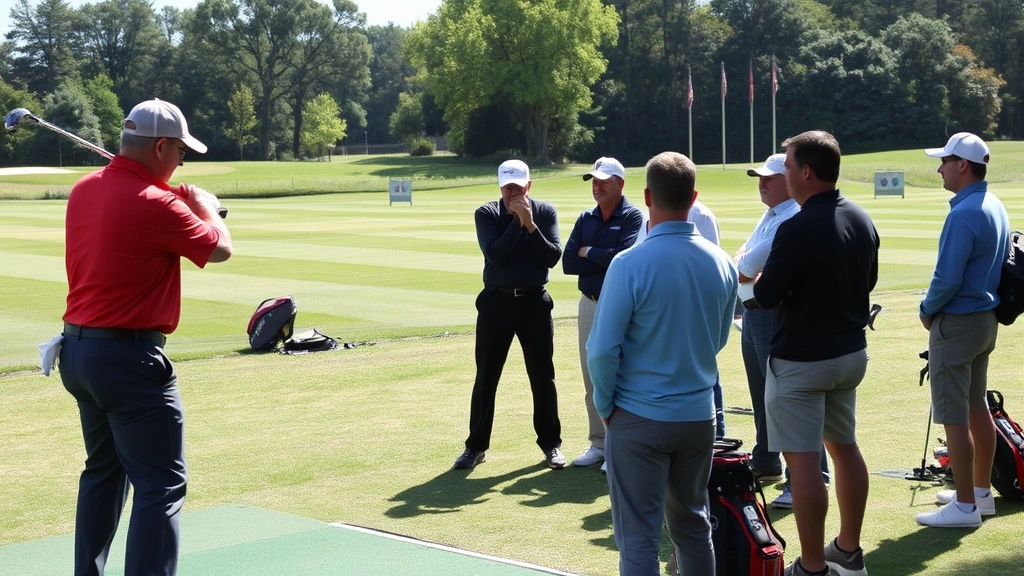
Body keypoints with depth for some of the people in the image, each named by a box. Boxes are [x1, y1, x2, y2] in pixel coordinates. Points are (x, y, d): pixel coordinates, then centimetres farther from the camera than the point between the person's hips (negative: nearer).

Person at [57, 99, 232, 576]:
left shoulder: (83, 191, 6)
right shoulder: (154, 204, -18)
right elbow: (220, 248, -4)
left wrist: (179, 202, 16)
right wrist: (206, 207, 14)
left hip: (77, 346, 9)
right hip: (128, 356, -9)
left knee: (104, 470, 22)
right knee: (162, 485, -6)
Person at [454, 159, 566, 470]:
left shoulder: (545, 212, 0)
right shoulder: (487, 214, -2)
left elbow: (552, 257, -9)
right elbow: (494, 255, -16)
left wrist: (530, 225, -18)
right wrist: (517, 222, -18)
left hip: (534, 302, 0)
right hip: (496, 301, 0)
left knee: (542, 376, 5)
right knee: (486, 376, 4)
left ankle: (551, 444, 16)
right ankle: (476, 445, 13)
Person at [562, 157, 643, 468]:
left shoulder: (633, 217, -6)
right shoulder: (585, 219, 11)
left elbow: (624, 257, -22)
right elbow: (568, 263, 0)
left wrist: (588, 252, -7)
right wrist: (605, 261, -11)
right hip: (589, 304, 6)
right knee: (593, 379, 11)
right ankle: (598, 443, 20)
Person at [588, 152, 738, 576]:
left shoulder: (630, 264, -18)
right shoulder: (721, 263, -2)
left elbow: (602, 349, -14)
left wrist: (605, 404, 1)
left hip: (639, 417, -5)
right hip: (699, 414, 5)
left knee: (639, 536, 2)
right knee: (693, 525, 18)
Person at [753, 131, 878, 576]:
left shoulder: (798, 229, -23)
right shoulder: (862, 221, 3)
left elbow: (765, 296, -18)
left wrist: (766, 279, 2)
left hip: (801, 360, -8)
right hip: (851, 352, 8)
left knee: (802, 460, -3)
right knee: (844, 447, 18)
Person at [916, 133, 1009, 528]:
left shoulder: (963, 214, -22)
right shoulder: (995, 207, 8)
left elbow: (947, 278, -24)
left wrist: (927, 311, -5)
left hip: (956, 323, -10)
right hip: (986, 318, 10)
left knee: (953, 416, -4)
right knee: (978, 408, 17)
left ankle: (965, 506, -1)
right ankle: (982, 491, 26)